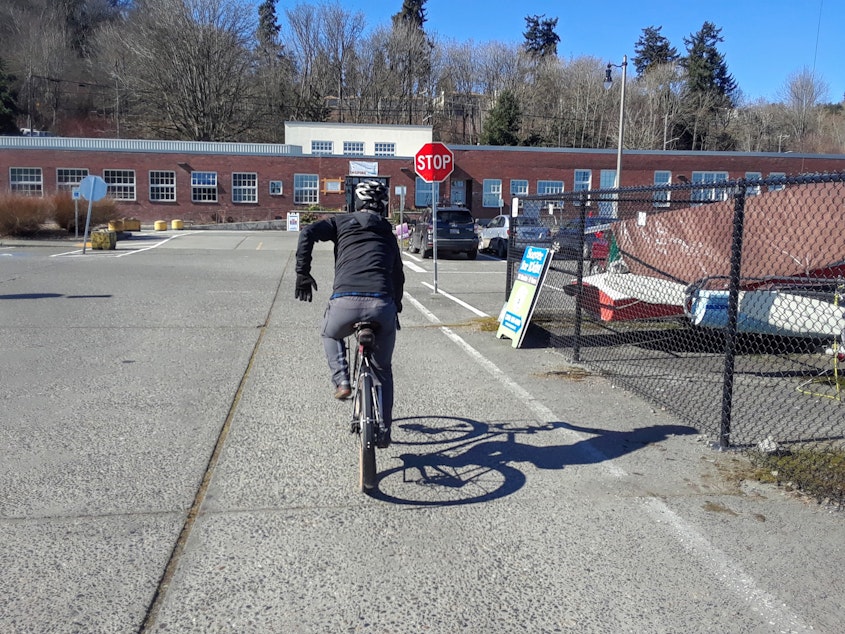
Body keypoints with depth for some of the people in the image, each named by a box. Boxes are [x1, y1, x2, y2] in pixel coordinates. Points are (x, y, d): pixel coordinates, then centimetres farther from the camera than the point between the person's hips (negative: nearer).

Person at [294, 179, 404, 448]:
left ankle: (341, 381, 15)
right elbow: (398, 275, 33)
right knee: (383, 369, 23)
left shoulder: (342, 222, 19)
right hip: (383, 304, 2)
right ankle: (383, 431, 23)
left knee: (331, 335, 35)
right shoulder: (388, 234, 27)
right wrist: (396, 305, 47)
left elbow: (308, 232, 2)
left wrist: (302, 273, 7)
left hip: (345, 302, -2)